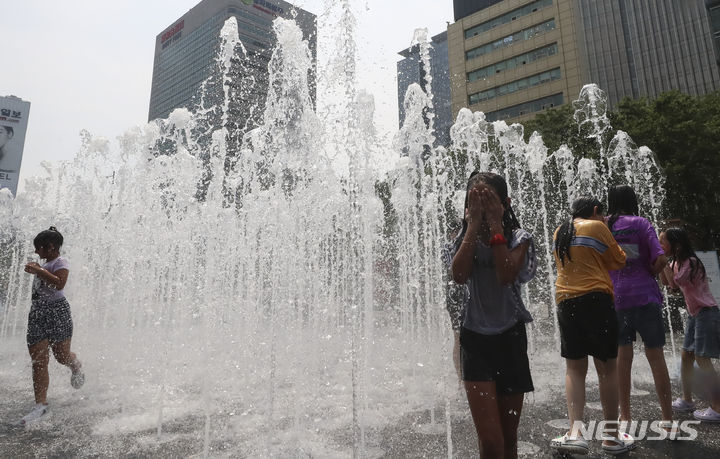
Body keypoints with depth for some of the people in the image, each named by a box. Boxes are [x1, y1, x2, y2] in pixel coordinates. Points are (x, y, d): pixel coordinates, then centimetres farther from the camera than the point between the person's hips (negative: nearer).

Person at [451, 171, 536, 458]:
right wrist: (474, 225, -15)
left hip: (510, 338, 0)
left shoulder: (518, 238, -1)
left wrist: (495, 225, -17)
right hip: (475, 339, 0)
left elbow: (507, 276, -21)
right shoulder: (465, 238, 4)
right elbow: (458, 276, -17)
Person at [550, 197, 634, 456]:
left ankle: (575, 432, -5)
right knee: (607, 368, 5)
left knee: (574, 369, 7)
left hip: (565, 303, 5)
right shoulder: (596, 227, -2)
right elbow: (618, 261, 6)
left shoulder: (560, 233, 16)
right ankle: (611, 437, 14)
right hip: (596, 299, -5)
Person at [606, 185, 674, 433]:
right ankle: (668, 419, 12)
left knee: (622, 357, 9)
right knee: (655, 356, 7)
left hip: (615, 298, 2)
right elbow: (661, 259, -10)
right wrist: (649, 274, 8)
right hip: (644, 296, -2)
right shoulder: (641, 223, -1)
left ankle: (625, 417, 16)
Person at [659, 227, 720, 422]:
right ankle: (686, 400, 21)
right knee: (686, 356, 12)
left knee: (702, 359, -8)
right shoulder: (677, 263, 9)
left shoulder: (691, 262, -18)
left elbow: (674, 283, -23)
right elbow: (665, 282, 9)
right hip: (693, 314, 9)